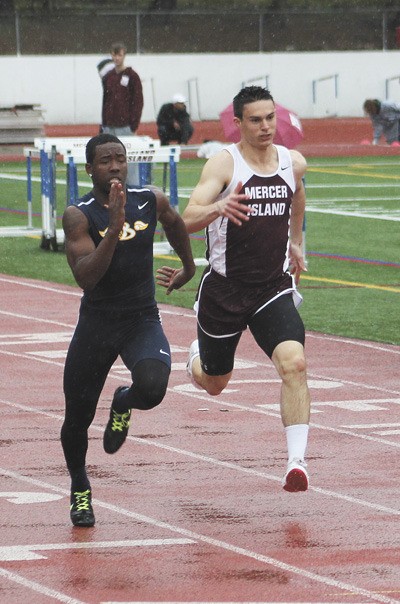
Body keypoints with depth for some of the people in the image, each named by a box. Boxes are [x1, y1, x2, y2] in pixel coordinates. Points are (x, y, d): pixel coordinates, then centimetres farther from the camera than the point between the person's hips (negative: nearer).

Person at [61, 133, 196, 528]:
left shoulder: (152, 202, -3)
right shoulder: (79, 216, -13)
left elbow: (174, 224, 22)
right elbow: (86, 276, -25)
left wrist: (188, 267, 34)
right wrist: (114, 228, -32)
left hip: (143, 320, 1)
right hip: (96, 322, -1)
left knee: (152, 387, -29)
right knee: (77, 418, 6)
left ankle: (124, 404, 11)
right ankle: (79, 490, 36)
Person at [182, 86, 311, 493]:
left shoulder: (293, 163, 1)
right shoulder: (224, 164, -15)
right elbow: (187, 221, -28)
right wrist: (217, 207, -47)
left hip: (274, 288, 2)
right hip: (224, 289, -2)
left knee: (294, 364, -23)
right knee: (213, 384, 16)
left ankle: (296, 461, -23)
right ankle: (197, 359, 53)